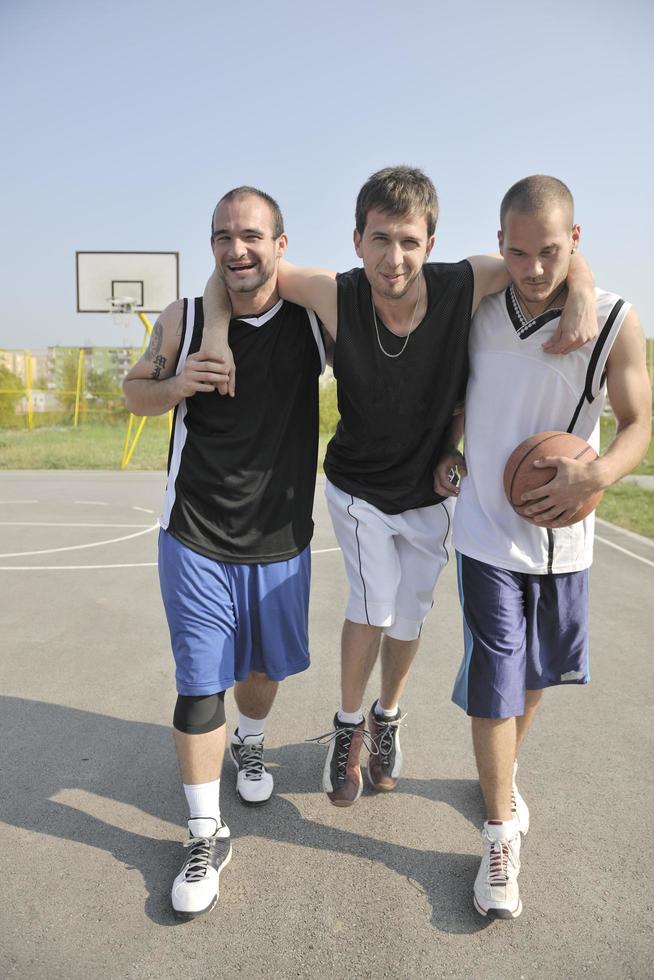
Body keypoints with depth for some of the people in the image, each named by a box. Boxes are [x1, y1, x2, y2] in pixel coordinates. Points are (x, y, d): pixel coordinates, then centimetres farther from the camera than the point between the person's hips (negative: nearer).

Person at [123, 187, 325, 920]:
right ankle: (205, 837, 23)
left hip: (282, 540, 2)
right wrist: (176, 385, -15)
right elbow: (136, 393, 7)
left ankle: (250, 744, 54)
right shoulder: (183, 320, -6)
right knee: (200, 687, 2)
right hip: (195, 541, -1)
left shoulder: (317, 317, -7)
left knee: (264, 664, 21)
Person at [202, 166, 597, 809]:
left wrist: (582, 293, -28)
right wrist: (216, 332, -29)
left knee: (408, 617, 13)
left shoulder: (464, 285, -23)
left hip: (431, 491, 2)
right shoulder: (336, 296, -24)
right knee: (374, 605, -9)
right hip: (357, 487, -1)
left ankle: (386, 718, 43)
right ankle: (349, 725, 22)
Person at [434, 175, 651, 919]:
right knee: (494, 682, -1)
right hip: (486, 532, 0)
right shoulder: (477, 313, -3)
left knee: (536, 673, 18)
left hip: (562, 538, 1)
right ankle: (502, 835, 17)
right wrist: (447, 452, -3)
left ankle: (502, 776, 45)